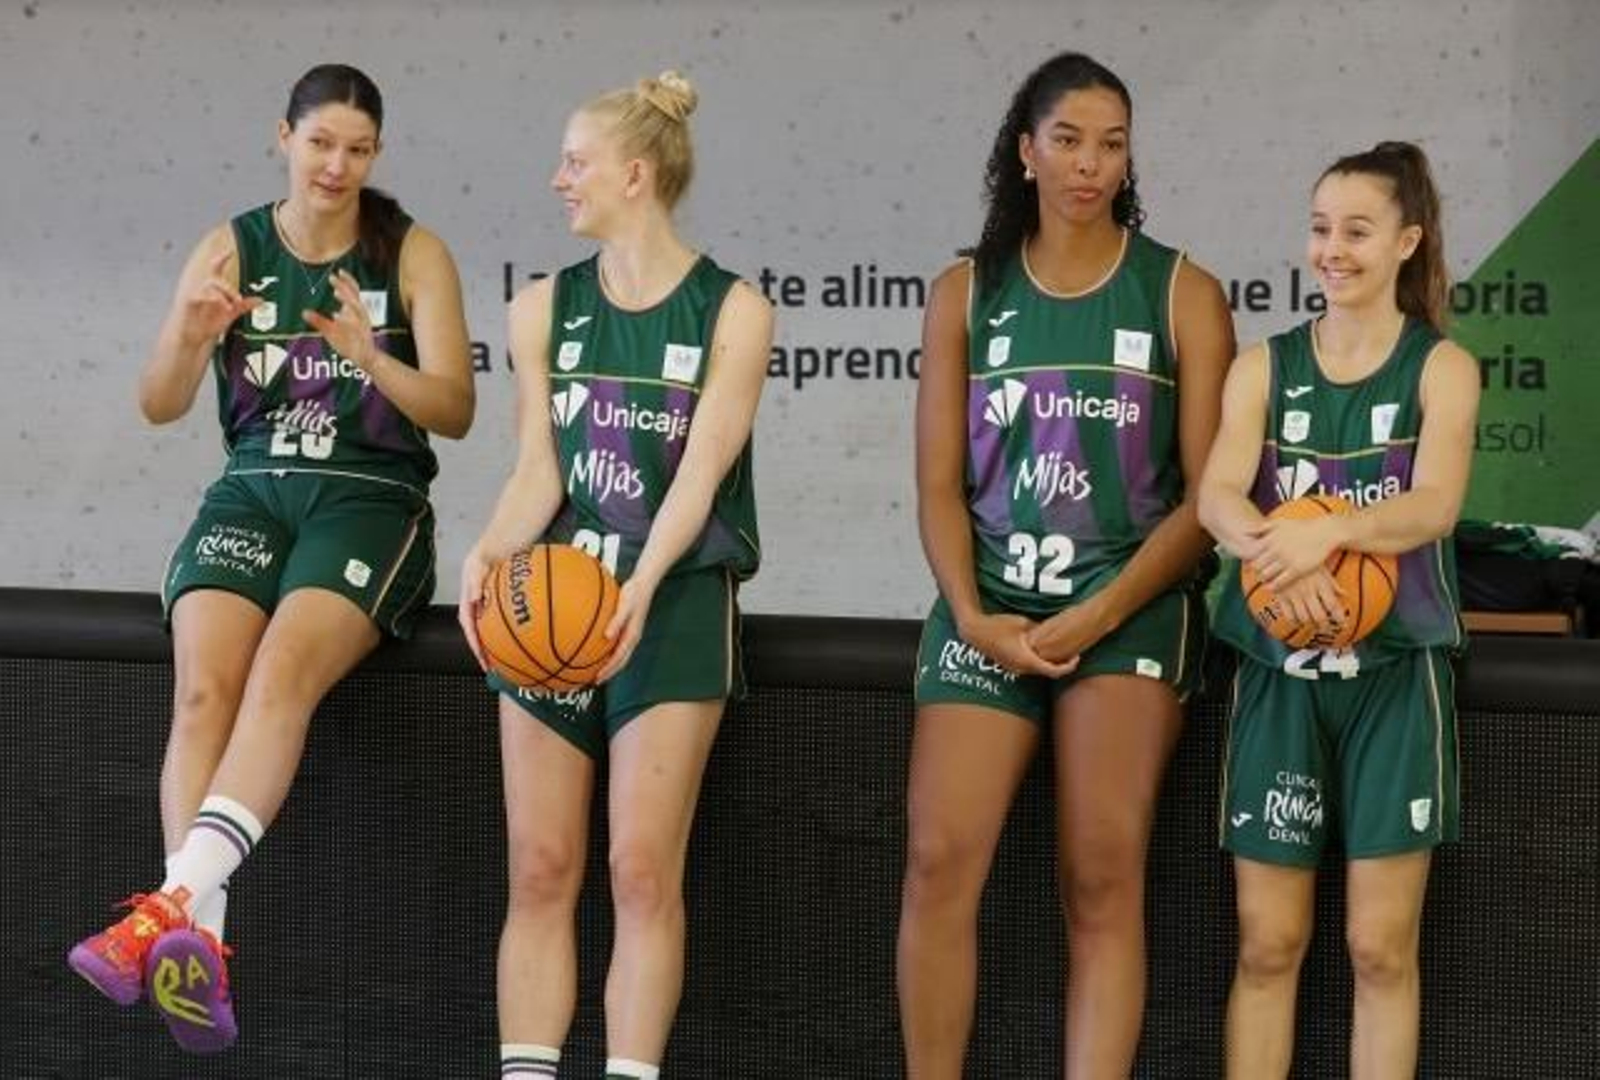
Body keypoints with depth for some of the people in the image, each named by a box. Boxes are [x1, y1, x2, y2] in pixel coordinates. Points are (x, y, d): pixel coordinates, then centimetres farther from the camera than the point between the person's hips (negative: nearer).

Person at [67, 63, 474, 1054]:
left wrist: (371, 358, -21)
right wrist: (191, 337, -18)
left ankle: (175, 906, -41)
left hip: (371, 498, -2)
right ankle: (202, 951, -35)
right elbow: (158, 407, 4)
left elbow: (456, 411, -2)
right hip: (253, 490, 2)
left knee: (282, 672, -31)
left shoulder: (414, 255, 5)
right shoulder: (231, 250, 9)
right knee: (202, 687, -26)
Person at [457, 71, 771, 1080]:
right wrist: (489, 555, -18)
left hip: (673, 603, -4)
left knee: (643, 871, -7)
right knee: (540, 871, 1)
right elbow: (538, 471, 2)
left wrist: (639, 588, -27)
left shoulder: (732, 309, -3)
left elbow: (699, 472, -12)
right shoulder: (545, 307, 8)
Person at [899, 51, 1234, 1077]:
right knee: (941, 863, -11)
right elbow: (940, 482, 8)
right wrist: (972, 614, -8)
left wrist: (1098, 615, -11)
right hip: (989, 606, 2)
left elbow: (1208, 495, -1)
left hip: (1130, 599, -2)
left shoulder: (1182, 293, 4)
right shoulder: (967, 293, 11)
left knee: (1104, 877, -11)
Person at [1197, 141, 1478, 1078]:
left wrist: (1328, 532, -36)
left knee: (1383, 946, 0)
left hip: (1396, 673, -2)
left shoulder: (1441, 368, -1)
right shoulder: (1264, 367, 5)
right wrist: (1273, 547, -33)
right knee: (1268, 942, 4)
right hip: (1280, 672, 2)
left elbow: (1434, 506, -16)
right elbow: (1217, 494, -10)